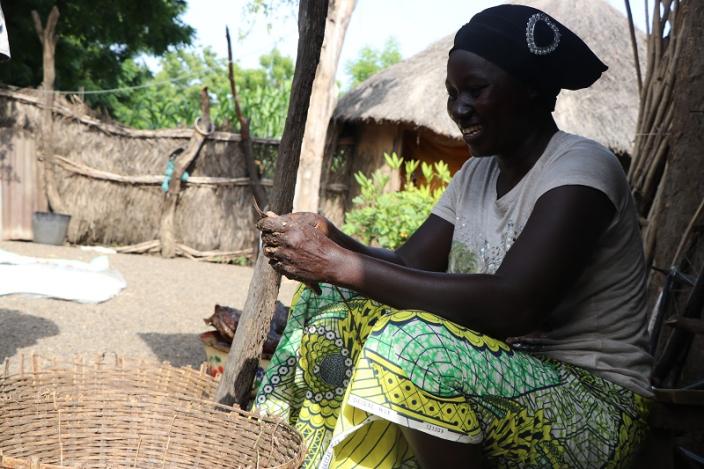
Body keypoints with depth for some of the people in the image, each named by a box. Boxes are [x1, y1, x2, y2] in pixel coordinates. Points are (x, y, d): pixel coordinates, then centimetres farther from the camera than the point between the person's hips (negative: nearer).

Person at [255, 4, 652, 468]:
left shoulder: (580, 168, -17)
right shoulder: (478, 173, 9)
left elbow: (512, 306, -31)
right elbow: (408, 265, 2)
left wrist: (341, 264, -30)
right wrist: (331, 244, -19)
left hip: (593, 406, -7)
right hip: (500, 374, 8)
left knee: (411, 343, -33)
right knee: (335, 305, -3)